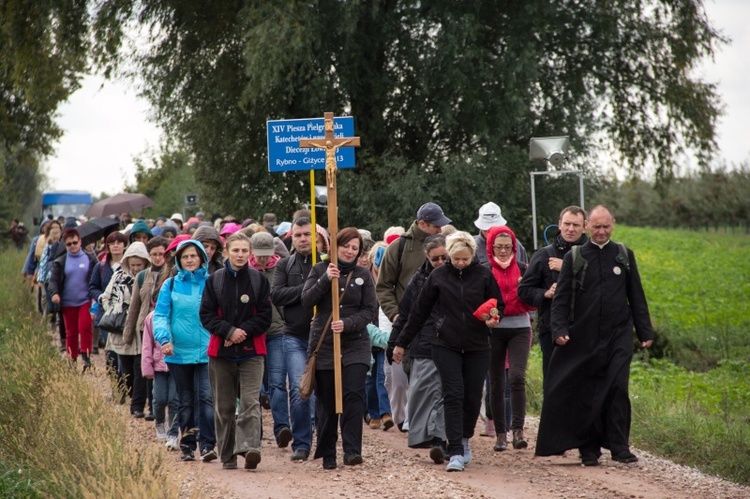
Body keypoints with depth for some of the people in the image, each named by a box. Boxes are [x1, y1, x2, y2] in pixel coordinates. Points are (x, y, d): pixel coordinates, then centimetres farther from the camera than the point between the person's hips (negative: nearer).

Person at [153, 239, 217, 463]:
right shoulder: (171, 285, 5)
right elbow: (160, 316, 1)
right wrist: (164, 338, -15)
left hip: (207, 352, -2)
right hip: (179, 352, 2)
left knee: (206, 396, -14)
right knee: (186, 401, 10)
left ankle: (207, 445, -15)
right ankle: (187, 446, 18)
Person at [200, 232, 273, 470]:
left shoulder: (259, 280, 3)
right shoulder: (214, 280, 5)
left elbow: (265, 316, 1)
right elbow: (206, 315, 2)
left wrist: (244, 331, -12)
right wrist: (229, 331, -13)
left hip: (251, 351, -2)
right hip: (221, 352, 2)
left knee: (250, 401, -15)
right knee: (224, 406, 6)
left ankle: (249, 447, -25)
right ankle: (227, 455, 15)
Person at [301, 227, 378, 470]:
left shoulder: (363, 275, 6)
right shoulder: (320, 270, 5)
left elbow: (370, 310, 1)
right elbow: (307, 300, -6)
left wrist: (347, 323, -15)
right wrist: (326, 279, -19)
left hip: (355, 345, 0)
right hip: (323, 344, 0)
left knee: (353, 395, -14)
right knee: (326, 401, 4)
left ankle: (352, 450, -14)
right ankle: (327, 455, 13)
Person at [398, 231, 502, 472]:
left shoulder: (483, 275, 1)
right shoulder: (438, 276, 1)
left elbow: (498, 305, 10)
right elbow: (420, 311, 8)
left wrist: (493, 317, -14)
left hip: (477, 347, 1)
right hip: (446, 346, -1)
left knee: (473, 397, 5)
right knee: (453, 396, -11)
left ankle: (465, 439, 32)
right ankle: (456, 453, -13)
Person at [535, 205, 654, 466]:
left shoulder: (624, 255, 9)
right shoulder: (574, 257, 5)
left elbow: (636, 296, 13)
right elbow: (561, 297, 3)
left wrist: (645, 332, 9)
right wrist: (559, 329, -10)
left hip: (618, 336, 0)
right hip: (584, 337, 0)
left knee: (617, 388, -10)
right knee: (586, 394, 3)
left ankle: (619, 446, -7)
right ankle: (589, 449, 11)